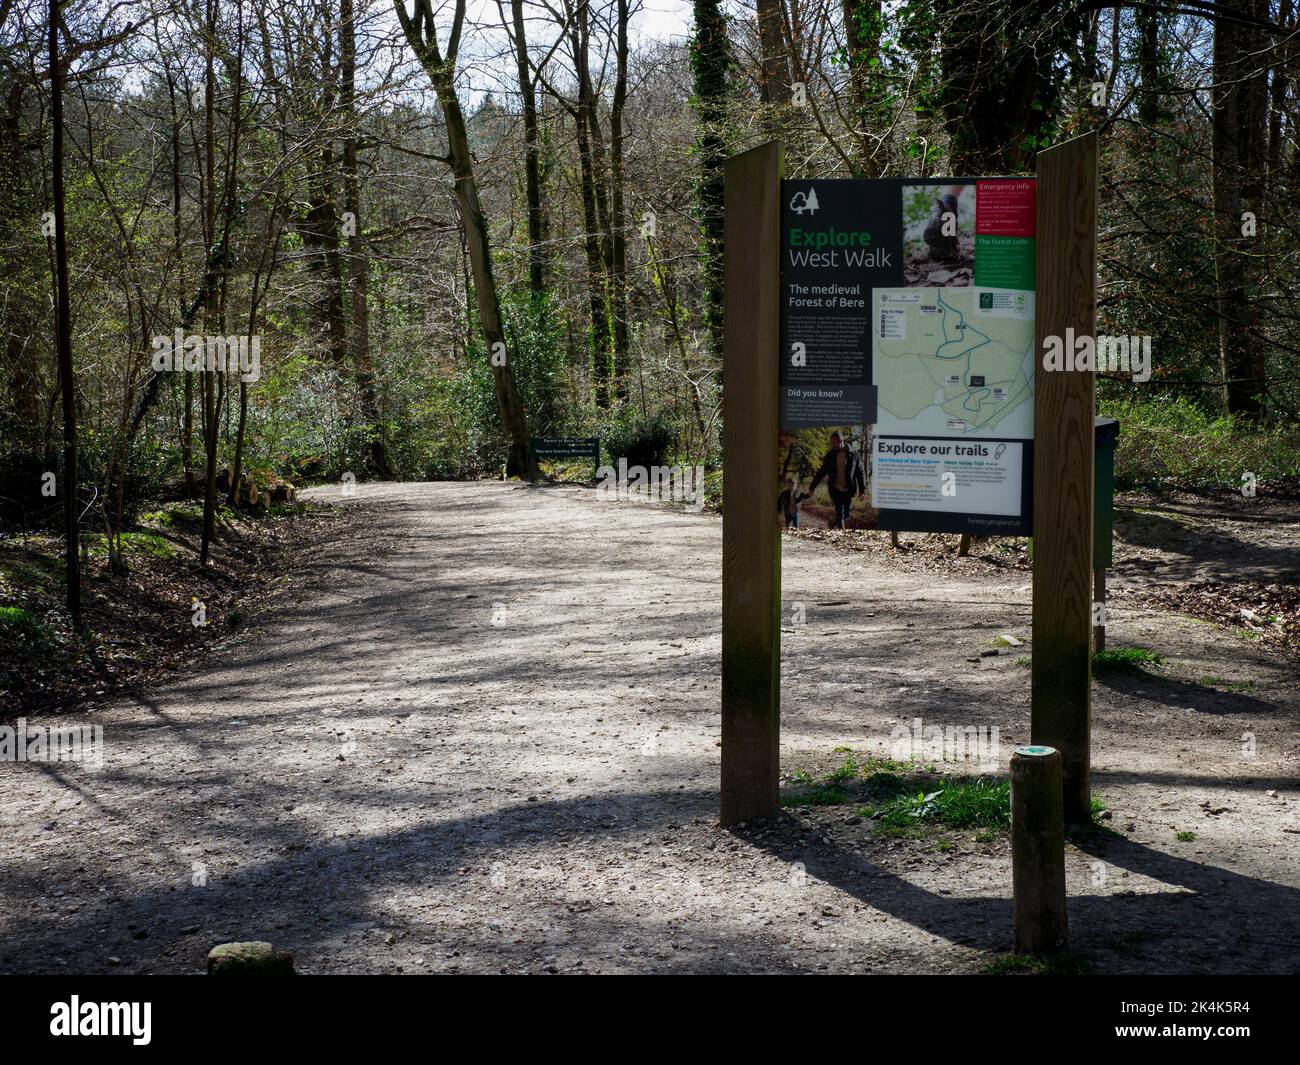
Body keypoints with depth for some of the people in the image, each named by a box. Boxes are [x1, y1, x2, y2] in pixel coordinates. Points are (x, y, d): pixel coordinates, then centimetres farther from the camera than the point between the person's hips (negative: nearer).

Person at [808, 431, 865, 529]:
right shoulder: (830, 455, 4)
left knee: (846, 514, 6)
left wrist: (862, 490, -2)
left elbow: (860, 472, 3)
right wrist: (812, 487, 12)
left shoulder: (853, 454, -1)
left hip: (848, 489, 1)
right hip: (835, 488, -1)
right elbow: (822, 472, 12)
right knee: (840, 511, -15)